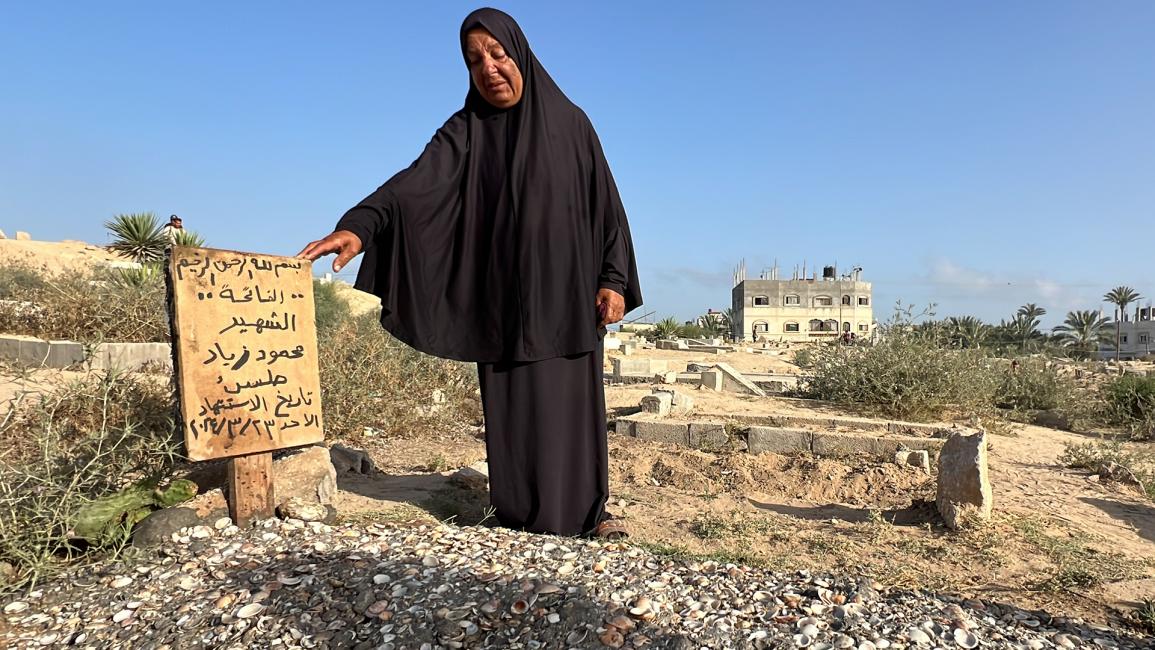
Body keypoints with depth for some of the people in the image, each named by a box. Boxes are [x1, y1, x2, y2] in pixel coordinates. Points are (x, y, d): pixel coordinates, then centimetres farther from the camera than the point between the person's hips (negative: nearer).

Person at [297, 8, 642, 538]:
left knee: (574, 401, 3)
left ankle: (590, 506, 16)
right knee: (512, 405, 3)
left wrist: (614, 279, -7)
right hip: (501, 297, 0)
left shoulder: (570, 123, 4)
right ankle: (523, 513, 17)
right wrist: (358, 225, -33)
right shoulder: (464, 131, 3)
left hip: (566, 292, 0)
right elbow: (416, 183, -15)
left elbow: (605, 203, 3)